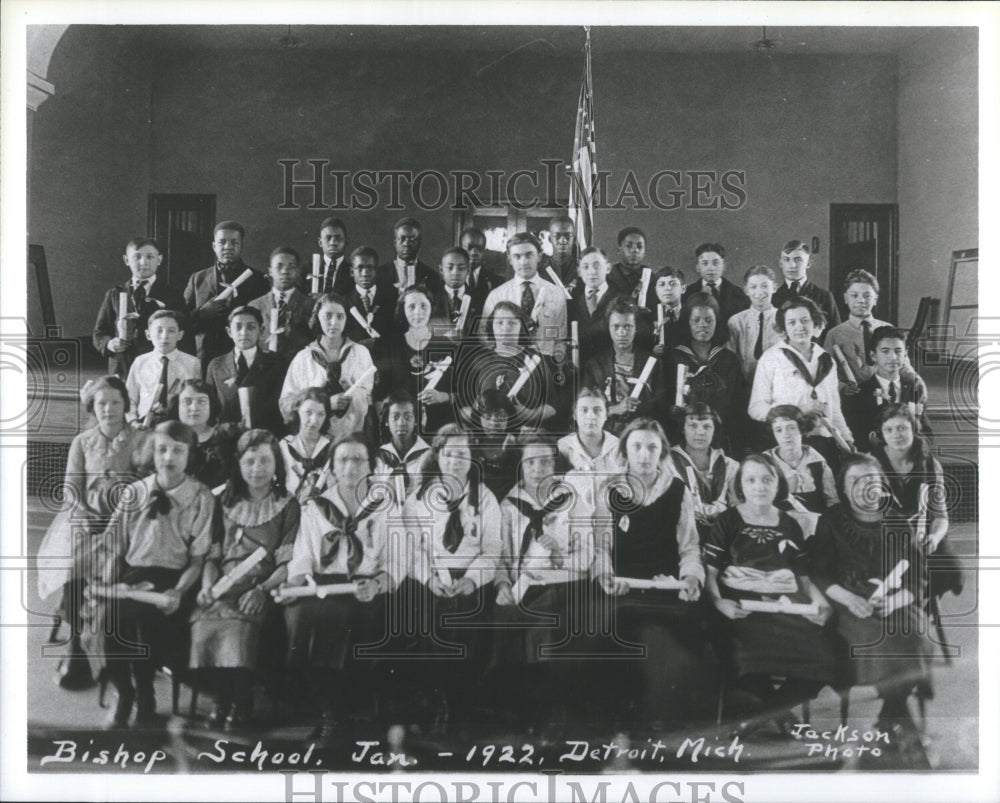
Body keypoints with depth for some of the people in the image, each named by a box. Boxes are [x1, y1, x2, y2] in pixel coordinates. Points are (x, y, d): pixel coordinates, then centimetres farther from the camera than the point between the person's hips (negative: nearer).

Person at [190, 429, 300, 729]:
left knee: (239, 625, -33)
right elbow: (213, 552, 16)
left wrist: (262, 589, -15)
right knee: (203, 624, -28)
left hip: (264, 587, -3)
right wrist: (207, 585, -3)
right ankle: (222, 696, -5)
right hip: (224, 587, 3)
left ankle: (240, 700, -10)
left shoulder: (287, 506, 10)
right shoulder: (227, 503, 21)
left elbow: (288, 562, 1)